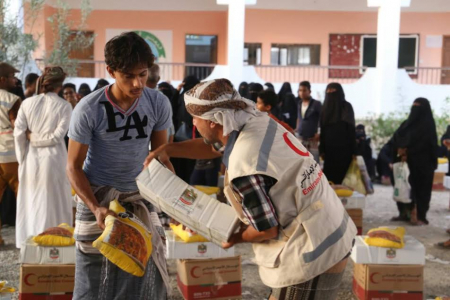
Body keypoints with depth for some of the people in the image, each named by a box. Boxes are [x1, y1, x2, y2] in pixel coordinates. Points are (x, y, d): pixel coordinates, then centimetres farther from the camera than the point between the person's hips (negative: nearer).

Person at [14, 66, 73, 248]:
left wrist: (22, 161, 3)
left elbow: (18, 134, -4)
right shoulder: (64, 106, -6)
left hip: (31, 161, 3)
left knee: (29, 205, 13)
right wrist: (39, 138, -1)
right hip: (53, 161, -2)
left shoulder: (27, 104, 0)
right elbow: (58, 135, -14)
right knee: (53, 205, 7)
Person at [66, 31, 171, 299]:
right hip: (97, 194, -2)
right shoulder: (89, 109, -19)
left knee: (146, 274, 3)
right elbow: (74, 167, -11)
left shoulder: (159, 104, -12)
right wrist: (96, 208, -24)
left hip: (140, 194, 2)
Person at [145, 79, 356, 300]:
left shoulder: (243, 166, -26)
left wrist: (235, 238, 1)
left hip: (314, 256, -9)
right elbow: (213, 146, 20)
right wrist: (168, 149, 14)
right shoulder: (258, 121, 0)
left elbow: (267, 229, -19)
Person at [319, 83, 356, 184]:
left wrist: (353, 151, -11)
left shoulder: (346, 106, 0)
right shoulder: (325, 107, 14)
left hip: (344, 148, -4)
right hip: (329, 148, 4)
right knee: (329, 176, 0)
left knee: (343, 176, -6)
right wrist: (322, 149, 6)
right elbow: (322, 130, 12)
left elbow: (351, 129, -5)